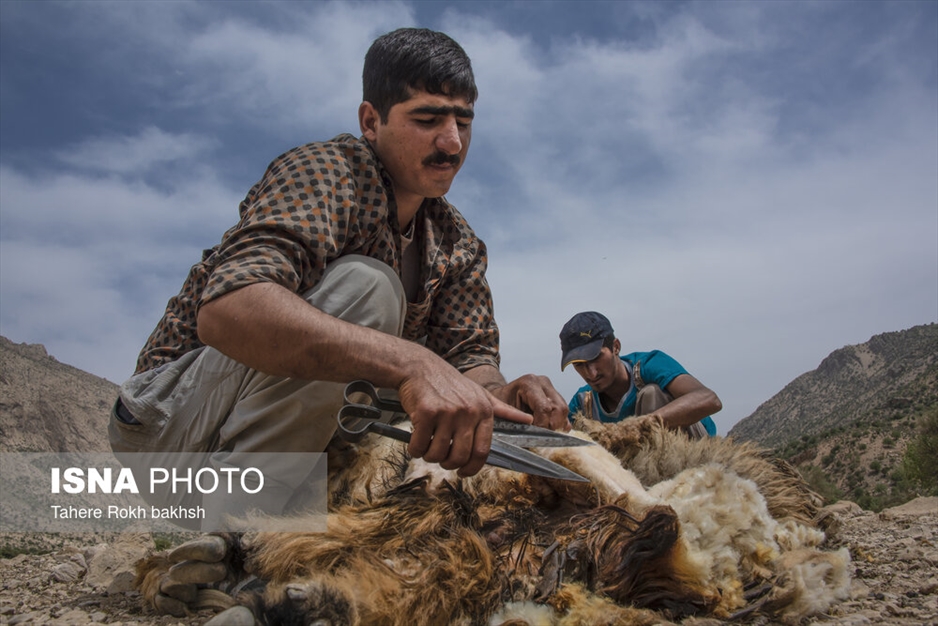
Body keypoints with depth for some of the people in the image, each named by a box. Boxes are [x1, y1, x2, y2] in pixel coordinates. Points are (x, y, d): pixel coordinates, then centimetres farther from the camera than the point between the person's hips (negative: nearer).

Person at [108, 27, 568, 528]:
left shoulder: (459, 245, 5)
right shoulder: (327, 173, -18)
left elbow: (471, 355, 0)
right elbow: (225, 309, -36)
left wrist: (503, 393, -25)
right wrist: (411, 362, -48)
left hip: (297, 430, 7)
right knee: (364, 285, -28)